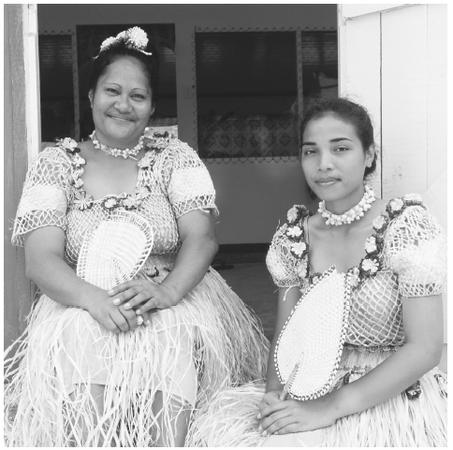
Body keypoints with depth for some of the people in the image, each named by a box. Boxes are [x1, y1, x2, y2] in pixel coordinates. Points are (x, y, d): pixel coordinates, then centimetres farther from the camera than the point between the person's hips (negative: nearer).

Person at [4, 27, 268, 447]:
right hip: (79, 306, 0)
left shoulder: (174, 155, 7)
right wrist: (95, 300, -24)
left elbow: (202, 238, -3)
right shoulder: (56, 163, 6)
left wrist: (167, 291, -24)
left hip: (174, 299, 0)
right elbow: (41, 259, -4)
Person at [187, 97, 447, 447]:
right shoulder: (293, 237, 3)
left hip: (395, 392, -4)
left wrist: (330, 408, -20)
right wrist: (275, 391, -12)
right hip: (314, 386, 5)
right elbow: (285, 336, 10)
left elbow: (424, 349, -15)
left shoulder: (408, 226, -11)